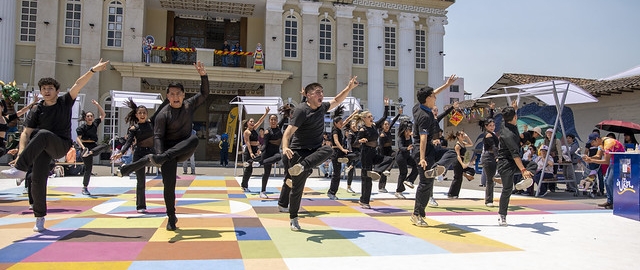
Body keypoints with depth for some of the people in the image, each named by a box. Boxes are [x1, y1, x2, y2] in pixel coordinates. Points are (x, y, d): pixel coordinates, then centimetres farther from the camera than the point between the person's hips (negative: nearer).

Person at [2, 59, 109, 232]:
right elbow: (26, 133, -2)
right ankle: (40, 218, 5)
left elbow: (79, 84, -9)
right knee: (37, 180, -8)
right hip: (42, 148, 3)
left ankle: (20, 169, -32)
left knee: (43, 134, -33)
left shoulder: (65, 102, 1)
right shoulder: (37, 111, 3)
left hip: (62, 146, -3)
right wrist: (22, 151, -18)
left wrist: (93, 70, -20)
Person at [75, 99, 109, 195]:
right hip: (86, 146, -5)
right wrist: (83, 147, -28)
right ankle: (85, 188, 4)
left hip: (94, 146, 5)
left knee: (106, 146, -26)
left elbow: (103, 114, 14)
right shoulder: (82, 127, -5)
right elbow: (78, 138, -11)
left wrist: (97, 104, 4)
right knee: (88, 168, -6)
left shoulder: (95, 124, 9)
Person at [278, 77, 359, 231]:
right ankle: (293, 218, 12)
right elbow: (288, 132, -23)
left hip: (314, 150, 7)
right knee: (297, 186, -4)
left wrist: (349, 88, 16)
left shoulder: (322, 107, 7)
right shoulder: (302, 111, -16)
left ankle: (302, 166, -30)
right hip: (298, 152, -6)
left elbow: (336, 101, 25)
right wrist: (285, 148, -40)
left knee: (328, 150, -27)